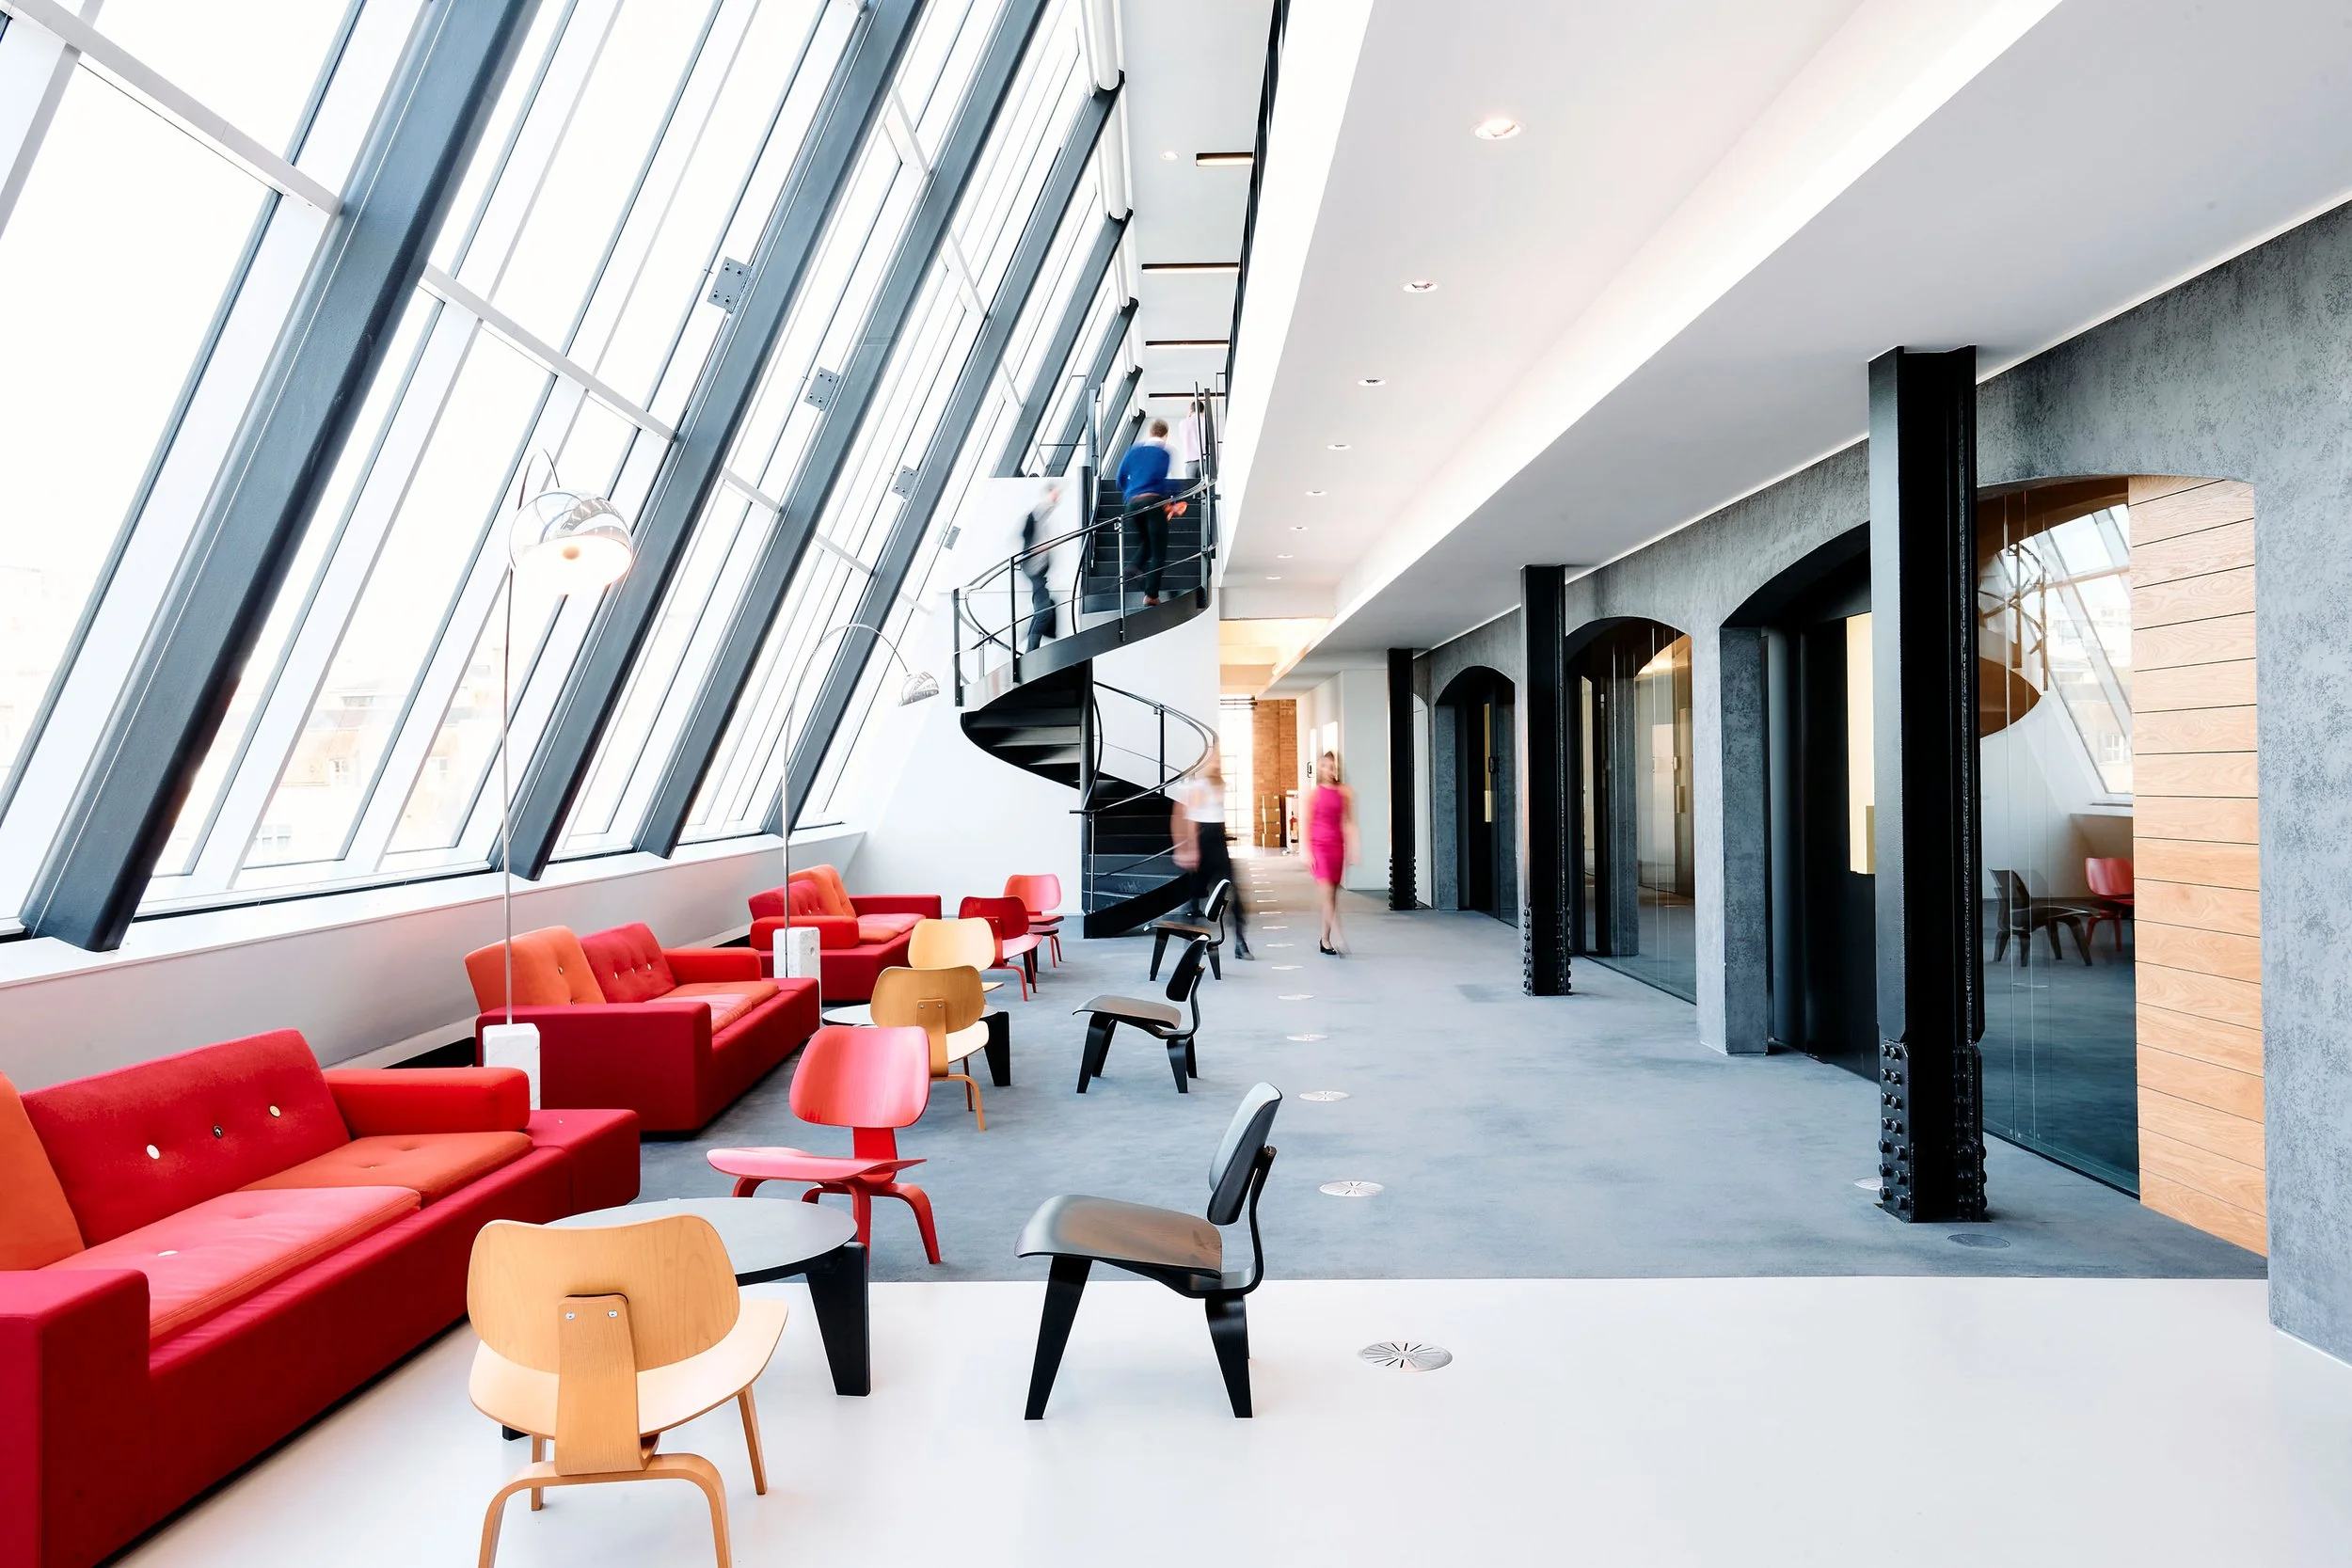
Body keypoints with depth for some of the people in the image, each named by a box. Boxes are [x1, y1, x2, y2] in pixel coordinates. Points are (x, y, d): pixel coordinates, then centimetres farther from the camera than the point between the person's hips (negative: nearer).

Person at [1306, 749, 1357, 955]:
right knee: (1328, 893, -13)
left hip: (1337, 846, 3)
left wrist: (1351, 849, 4)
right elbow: (1307, 824, 0)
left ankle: (1325, 940, 17)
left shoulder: (1343, 792, 4)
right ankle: (1337, 935, -16)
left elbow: (1348, 822, 8)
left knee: (1332, 895, 8)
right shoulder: (1314, 793, -2)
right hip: (1319, 846, -3)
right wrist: (1308, 851, -5)